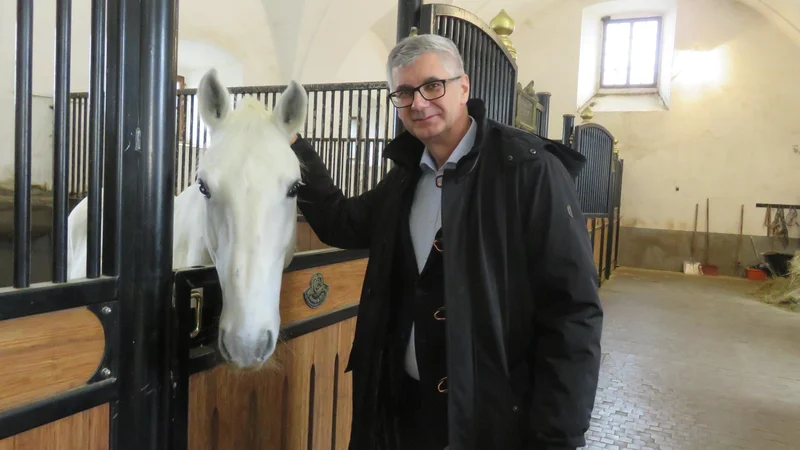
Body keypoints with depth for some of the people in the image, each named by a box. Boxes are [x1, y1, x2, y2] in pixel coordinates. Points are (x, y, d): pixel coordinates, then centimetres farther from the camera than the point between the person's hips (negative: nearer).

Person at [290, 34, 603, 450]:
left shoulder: (530, 169, -16)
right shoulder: (406, 174, 5)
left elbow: (573, 310, -18)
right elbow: (346, 225, 16)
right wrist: (300, 158, 3)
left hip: (494, 414, -6)